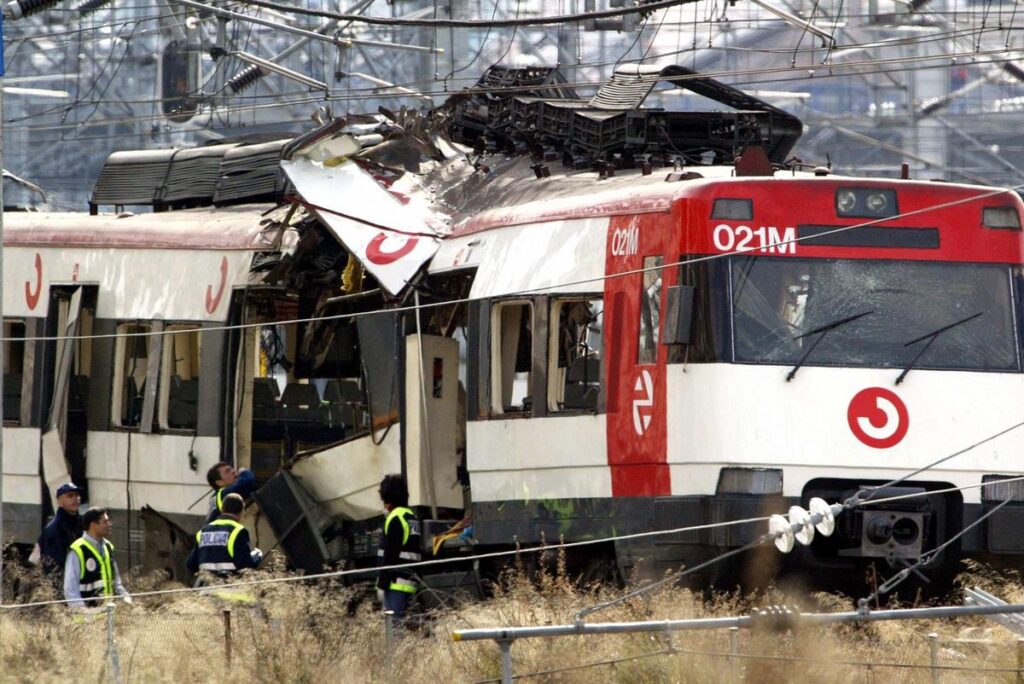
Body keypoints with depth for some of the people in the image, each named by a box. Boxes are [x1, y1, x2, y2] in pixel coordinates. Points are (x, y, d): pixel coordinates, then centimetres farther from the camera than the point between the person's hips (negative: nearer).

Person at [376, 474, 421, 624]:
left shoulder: (396, 518, -12)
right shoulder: (412, 517, 17)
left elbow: (390, 553, -16)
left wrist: (383, 580, -13)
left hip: (396, 582, -9)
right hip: (410, 580, 9)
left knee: (393, 619, -12)